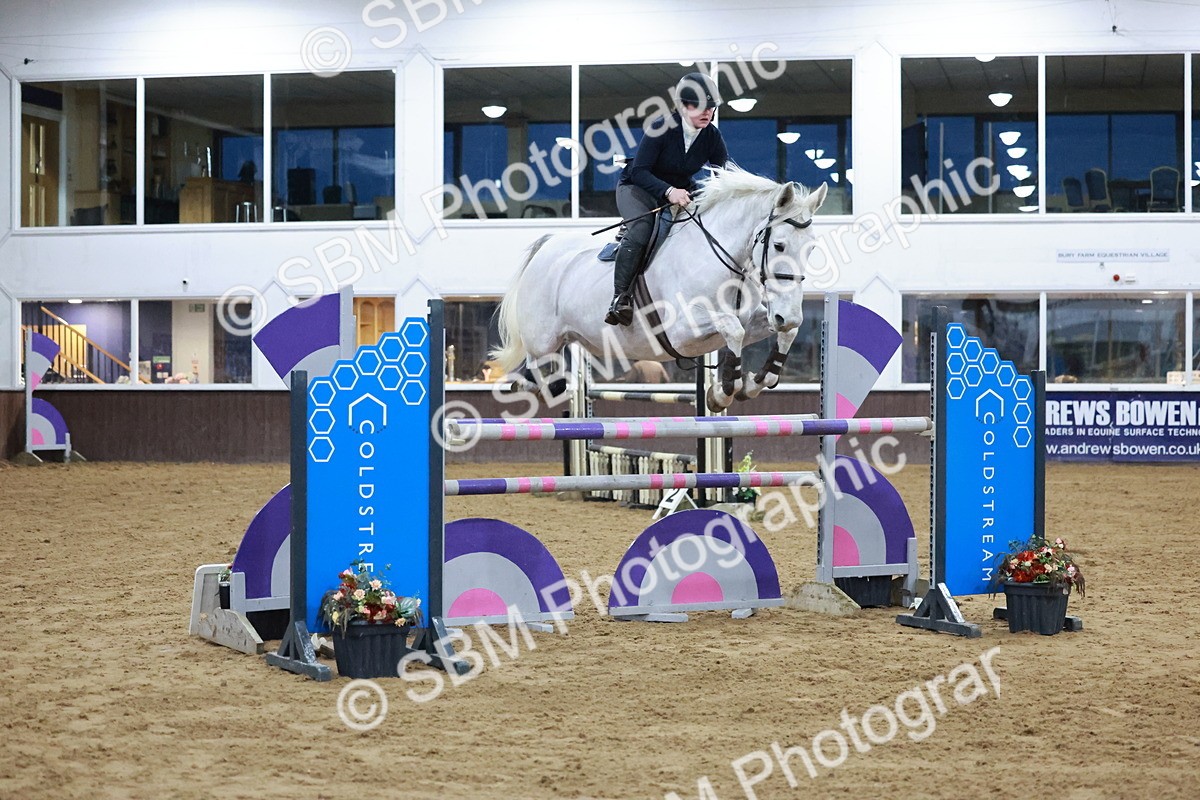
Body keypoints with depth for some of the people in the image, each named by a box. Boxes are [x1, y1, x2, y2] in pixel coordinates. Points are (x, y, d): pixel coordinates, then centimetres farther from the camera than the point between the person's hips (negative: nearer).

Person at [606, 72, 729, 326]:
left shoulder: (712, 137, -8)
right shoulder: (662, 129, -23)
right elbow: (639, 172, -25)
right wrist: (668, 191, -41)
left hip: (681, 190, 6)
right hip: (638, 188, -6)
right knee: (641, 226, -36)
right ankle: (620, 296, -37)